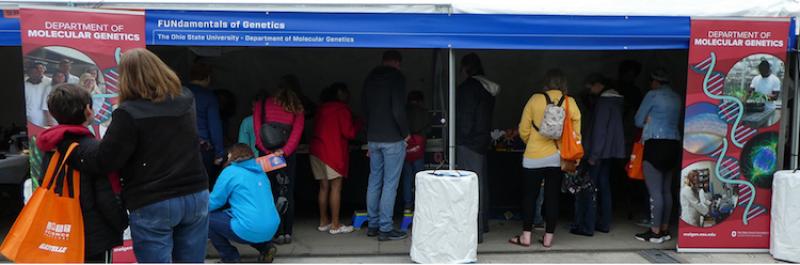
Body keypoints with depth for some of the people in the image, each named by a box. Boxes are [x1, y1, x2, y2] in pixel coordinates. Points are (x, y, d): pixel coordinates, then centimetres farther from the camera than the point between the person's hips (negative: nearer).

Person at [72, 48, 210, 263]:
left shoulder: (129, 113, -13)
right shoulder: (185, 100, 5)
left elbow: (105, 160, -11)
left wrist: (76, 151, 6)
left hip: (152, 205, -5)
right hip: (196, 196, 5)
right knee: (192, 259, 14)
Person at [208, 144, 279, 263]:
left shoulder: (230, 171, -3)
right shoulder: (260, 171, 16)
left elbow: (214, 203, 2)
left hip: (250, 230, -7)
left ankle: (230, 259, 6)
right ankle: (265, 248, 16)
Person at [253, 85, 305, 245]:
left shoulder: (261, 105, 10)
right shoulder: (296, 109, 10)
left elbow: (258, 130, -2)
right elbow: (297, 132, -4)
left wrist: (268, 152, -7)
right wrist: (284, 151, -11)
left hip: (267, 155, -1)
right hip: (288, 155, 1)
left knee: (271, 194, 2)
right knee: (288, 194, 9)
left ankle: (278, 233, 0)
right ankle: (287, 233, 9)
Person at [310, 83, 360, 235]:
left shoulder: (322, 108, 18)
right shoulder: (342, 108, -6)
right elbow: (348, 132, -10)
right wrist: (358, 125, 8)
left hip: (317, 151, 8)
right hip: (333, 153, -8)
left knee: (324, 187, 11)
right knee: (336, 187, -5)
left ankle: (323, 222, 14)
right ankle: (335, 225, -5)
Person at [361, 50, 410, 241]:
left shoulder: (370, 78, 13)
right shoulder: (396, 77, -9)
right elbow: (398, 110, -18)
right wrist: (405, 133, -5)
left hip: (373, 138, 7)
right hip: (392, 139, -7)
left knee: (374, 181, 13)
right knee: (390, 183, -3)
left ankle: (373, 225, 19)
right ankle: (385, 229, -1)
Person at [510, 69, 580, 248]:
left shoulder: (535, 100, -5)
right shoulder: (571, 103, -1)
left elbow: (524, 130, -2)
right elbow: (576, 133, 1)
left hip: (534, 156, -1)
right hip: (558, 157, 2)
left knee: (530, 195, 8)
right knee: (552, 197, 8)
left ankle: (526, 236, 11)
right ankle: (548, 238, 13)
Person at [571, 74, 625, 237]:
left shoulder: (603, 101, -15)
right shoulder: (616, 100, 14)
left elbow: (599, 129, -20)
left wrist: (593, 154, -19)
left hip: (598, 152, -10)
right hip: (611, 151, 10)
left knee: (588, 188, -5)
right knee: (604, 186, 15)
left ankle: (587, 226, -4)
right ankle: (604, 223, 21)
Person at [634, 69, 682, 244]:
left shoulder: (653, 95, -5)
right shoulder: (676, 98, 15)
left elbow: (639, 121, 1)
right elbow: (673, 121, 19)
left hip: (656, 145, -8)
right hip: (673, 144, 8)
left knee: (655, 191, -6)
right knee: (666, 190, 12)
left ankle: (655, 232, -5)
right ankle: (664, 229, 17)